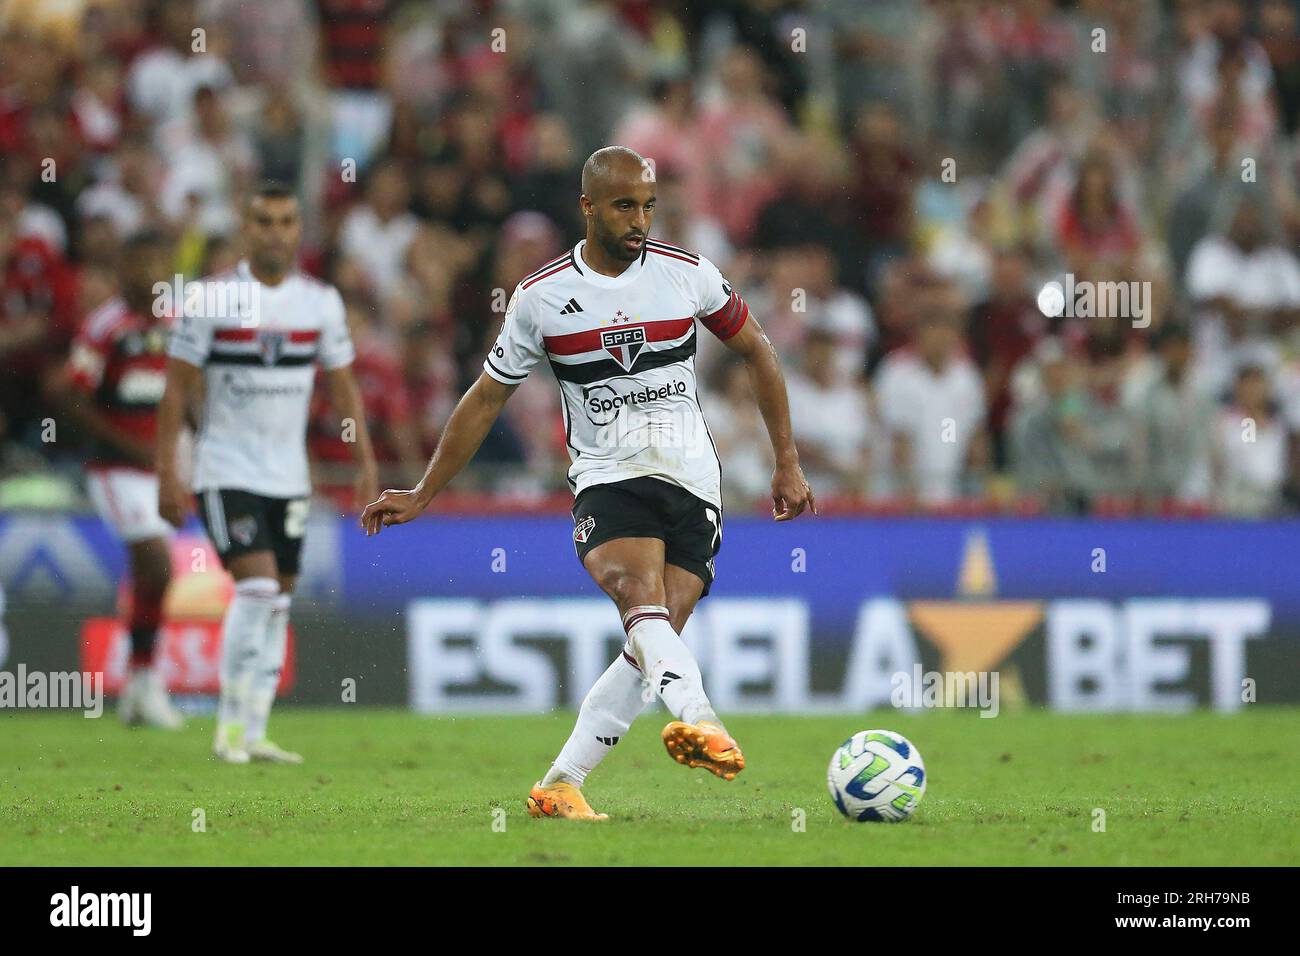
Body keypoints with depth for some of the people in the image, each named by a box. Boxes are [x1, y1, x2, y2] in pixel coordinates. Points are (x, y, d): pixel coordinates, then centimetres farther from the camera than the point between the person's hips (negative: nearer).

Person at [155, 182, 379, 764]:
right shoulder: (212, 299, -7)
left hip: (289, 474, 5)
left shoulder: (321, 302, 5)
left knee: (277, 601, 6)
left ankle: (253, 734, 14)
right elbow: (177, 389, -5)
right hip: (227, 470, -5)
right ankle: (230, 726, -9)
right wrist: (167, 474, -10)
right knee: (257, 585, -18)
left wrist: (366, 464, 3)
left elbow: (343, 387, 11)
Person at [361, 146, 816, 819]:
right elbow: (486, 398, 11)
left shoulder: (687, 274, 2)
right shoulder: (541, 297, 0)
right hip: (606, 481, -2)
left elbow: (757, 352, 15)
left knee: (653, 641, -12)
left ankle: (560, 785, -5)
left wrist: (787, 464, 13)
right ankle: (700, 719, -55)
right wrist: (423, 494, 13)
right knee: (641, 595, -32)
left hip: (693, 485, 2)